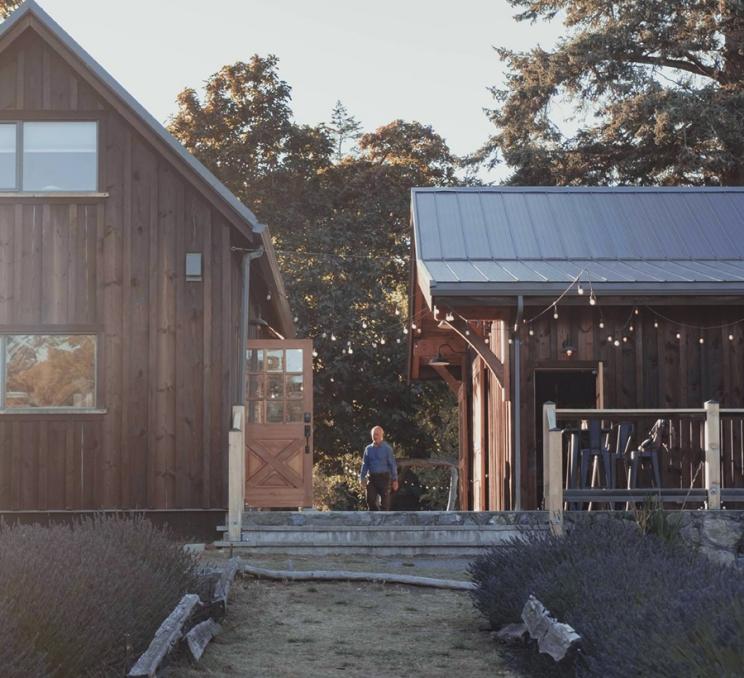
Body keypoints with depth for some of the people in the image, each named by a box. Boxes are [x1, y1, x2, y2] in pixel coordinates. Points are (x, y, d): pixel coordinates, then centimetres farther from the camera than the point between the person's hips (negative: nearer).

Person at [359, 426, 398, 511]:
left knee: (385, 502, 0)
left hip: (384, 477, -4)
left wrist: (395, 480, -8)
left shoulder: (387, 448, -1)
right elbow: (365, 464, 15)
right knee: (370, 501, -3)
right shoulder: (368, 449, 11)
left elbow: (392, 464, -3)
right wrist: (362, 478, 7)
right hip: (372, 478, 4)